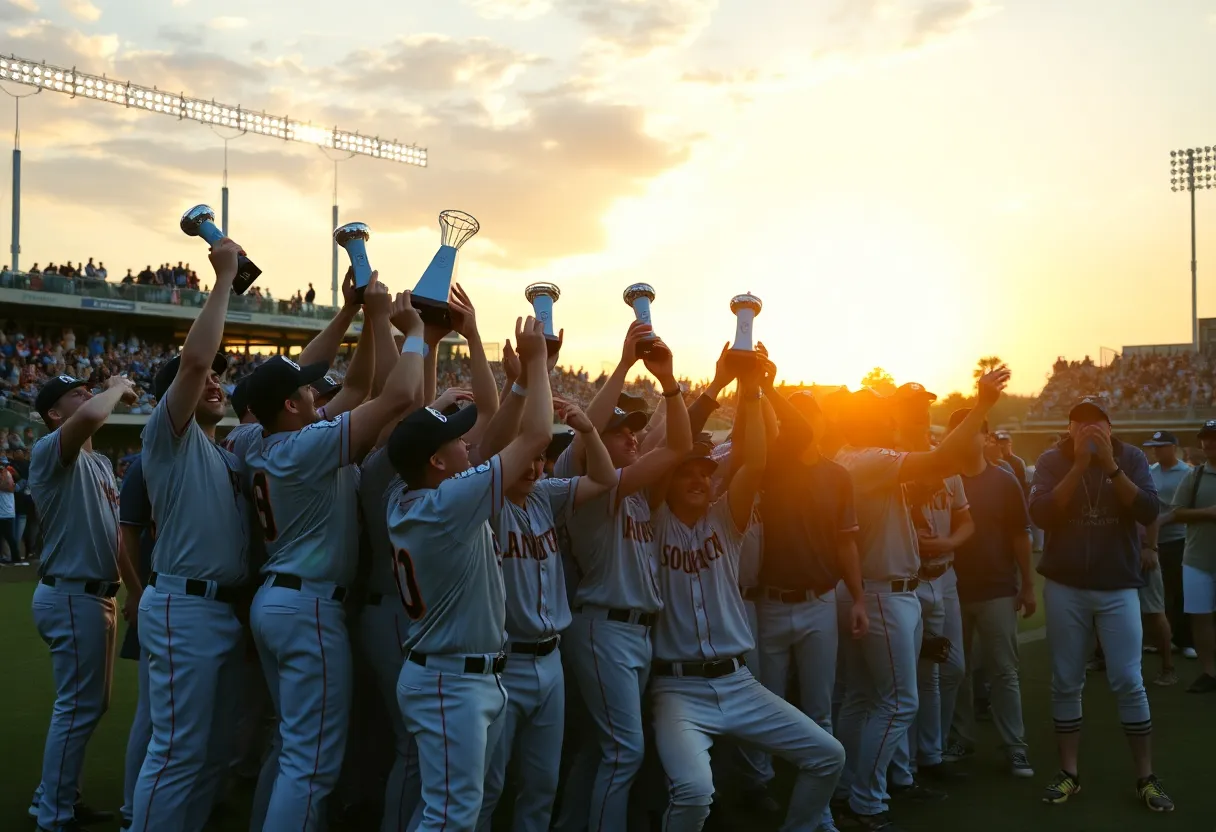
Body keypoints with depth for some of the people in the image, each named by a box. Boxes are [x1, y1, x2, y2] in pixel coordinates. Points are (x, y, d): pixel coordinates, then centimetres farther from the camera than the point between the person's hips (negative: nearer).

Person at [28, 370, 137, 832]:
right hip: (71, 596, -10)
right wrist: (118, 387, -17)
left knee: (89, 704, 18)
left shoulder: (101, 463, 16)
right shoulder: (51, 450, -14)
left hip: (94, 595, 10)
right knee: (78, 708, -4)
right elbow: (92, 416, -36)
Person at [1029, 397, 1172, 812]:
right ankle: (1069, 773, 16)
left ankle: (1146, 778, 11)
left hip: (1118, 588, 0)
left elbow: (1148, 512, -13)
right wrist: (1079, 465, -21)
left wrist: (1110, 466, -22)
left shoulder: (1131, 457, -1)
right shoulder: (1052, 460, -1)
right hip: (1064, 587, 1)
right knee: (1066, 683, 6)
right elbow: (1041, 514, -15)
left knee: (1129, 683, 0)